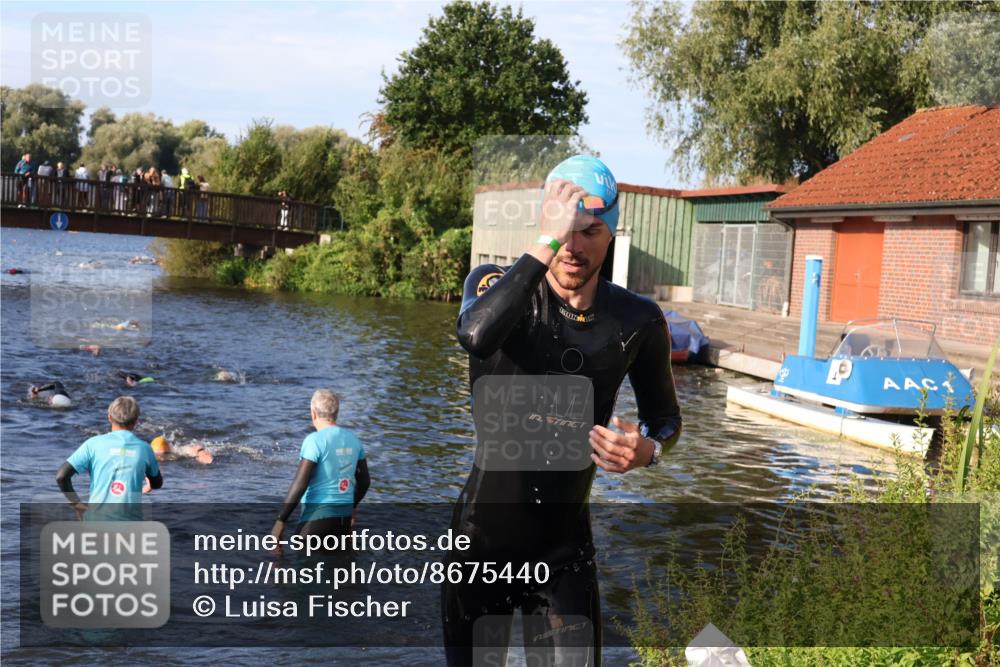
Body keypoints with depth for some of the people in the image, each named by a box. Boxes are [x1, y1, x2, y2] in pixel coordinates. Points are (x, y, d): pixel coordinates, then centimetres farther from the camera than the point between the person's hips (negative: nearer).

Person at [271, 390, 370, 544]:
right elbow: (365, 481, 16)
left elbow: (299, 485, -17)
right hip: (344, 517, 7)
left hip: (317, 516, -7)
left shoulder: (315, 440, -12)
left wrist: (280, 520, -12)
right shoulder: (353, 439, 8)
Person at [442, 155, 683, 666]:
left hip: (565, 544, 1)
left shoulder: (637, 321, -4)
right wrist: (547, 242, -34)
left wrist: (648, 449, -11)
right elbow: (476, 334, -36)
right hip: (484, 534, -1)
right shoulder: (496, 284, -10)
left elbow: (665, 417, 12)